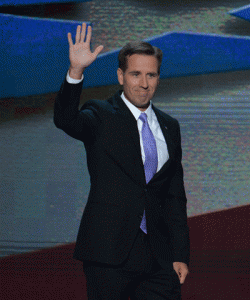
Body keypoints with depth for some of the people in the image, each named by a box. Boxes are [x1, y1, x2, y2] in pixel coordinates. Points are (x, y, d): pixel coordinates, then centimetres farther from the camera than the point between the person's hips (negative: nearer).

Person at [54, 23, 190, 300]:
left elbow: (175, 196, 15)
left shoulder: (169, 127, 14)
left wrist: (180, 255, 9)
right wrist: (75, 72, -38)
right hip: (108, 254, -4)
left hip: (158, 256, 4)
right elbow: (64, 119, -22)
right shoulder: (101, 117, 0)